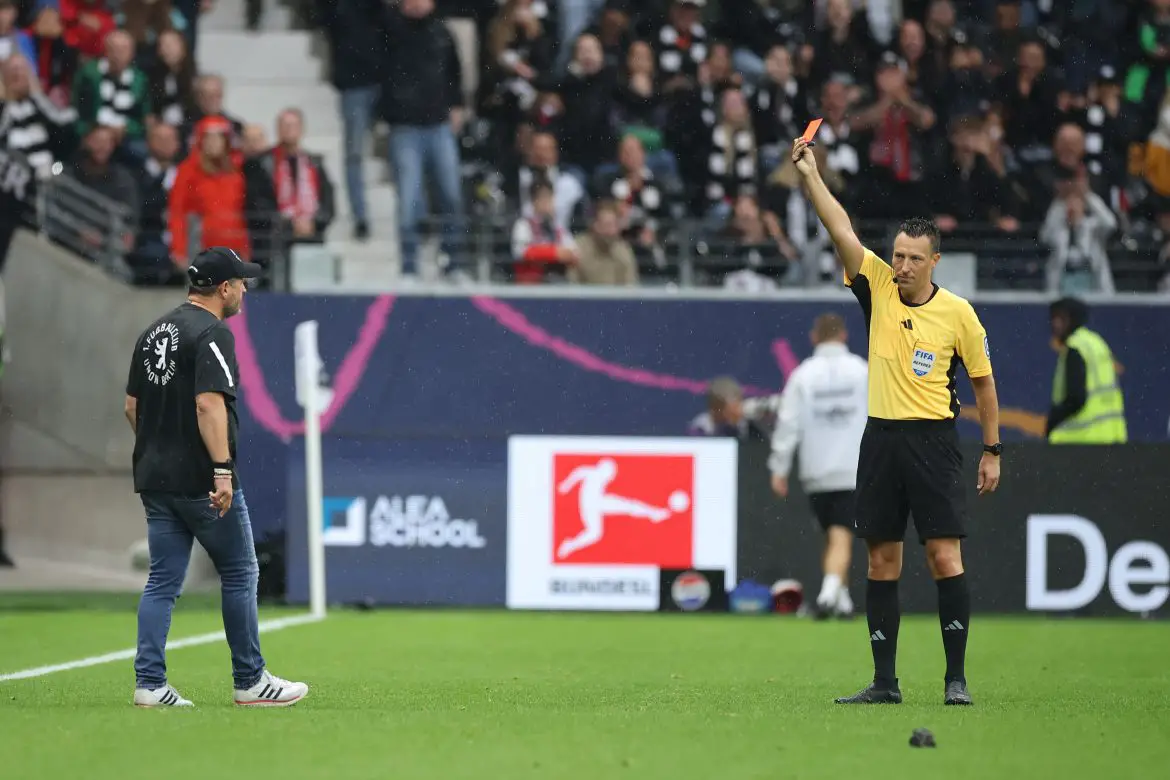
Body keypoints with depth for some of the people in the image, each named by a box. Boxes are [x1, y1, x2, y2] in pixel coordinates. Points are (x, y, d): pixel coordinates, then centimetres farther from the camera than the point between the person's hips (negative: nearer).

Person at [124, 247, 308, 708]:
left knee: (162, 581, 7)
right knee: (240, 574, 4)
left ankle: (149, 684, -1)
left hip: (154, 480, 8)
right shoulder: (212, 333, -12)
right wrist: (222, 470, -27)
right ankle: (250, 682, 9)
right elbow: (209, 403, -23)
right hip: (201, 480, -8)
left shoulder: (154, 333, 15)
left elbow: (131, 406, 18)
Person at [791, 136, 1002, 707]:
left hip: (933, 440, -3)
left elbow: (983, 381, 7)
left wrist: (992, 451, 7)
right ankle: (884, 682, 7)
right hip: (880, 439, 3)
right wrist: (810, 175, -12)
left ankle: (956, 677, -5)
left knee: (944, 556, -10)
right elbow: (842, 231, -3)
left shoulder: (958, 313, -2)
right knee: (882, 561, 4)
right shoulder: (878, 288, 4)